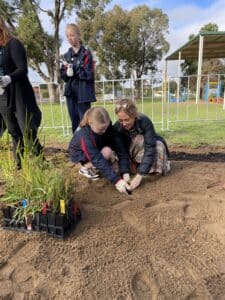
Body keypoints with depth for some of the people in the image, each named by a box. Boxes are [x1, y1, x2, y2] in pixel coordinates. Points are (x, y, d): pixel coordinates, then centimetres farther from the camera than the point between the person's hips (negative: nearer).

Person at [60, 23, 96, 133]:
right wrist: (67, 73, -10)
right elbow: (62, 75, 11)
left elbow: (89, 74, -10)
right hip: (70, 93, 5)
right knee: (74, 123, 10)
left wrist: (74, 69, -16)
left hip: (83, 93, -5)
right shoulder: (66, 56, 12)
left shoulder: (86, 54, -3)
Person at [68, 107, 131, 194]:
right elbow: (99, 161, -43)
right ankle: (86, 167, -7)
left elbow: (120, 146, -29)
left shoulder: (106, 126, -26)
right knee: (106, 152, -32)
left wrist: (125, 172, -37)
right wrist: (116, 180, -49)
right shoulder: (85, 136, -40)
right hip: (80, 153, -6)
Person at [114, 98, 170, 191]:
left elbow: (150, 148, -39)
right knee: (138, 139, -33)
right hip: (133, 152, 1)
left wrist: (139, 175, -46)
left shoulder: (145, 122, -34)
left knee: (159, 145, -36)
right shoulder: (117, 126, -25)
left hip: (154, 145, -1)